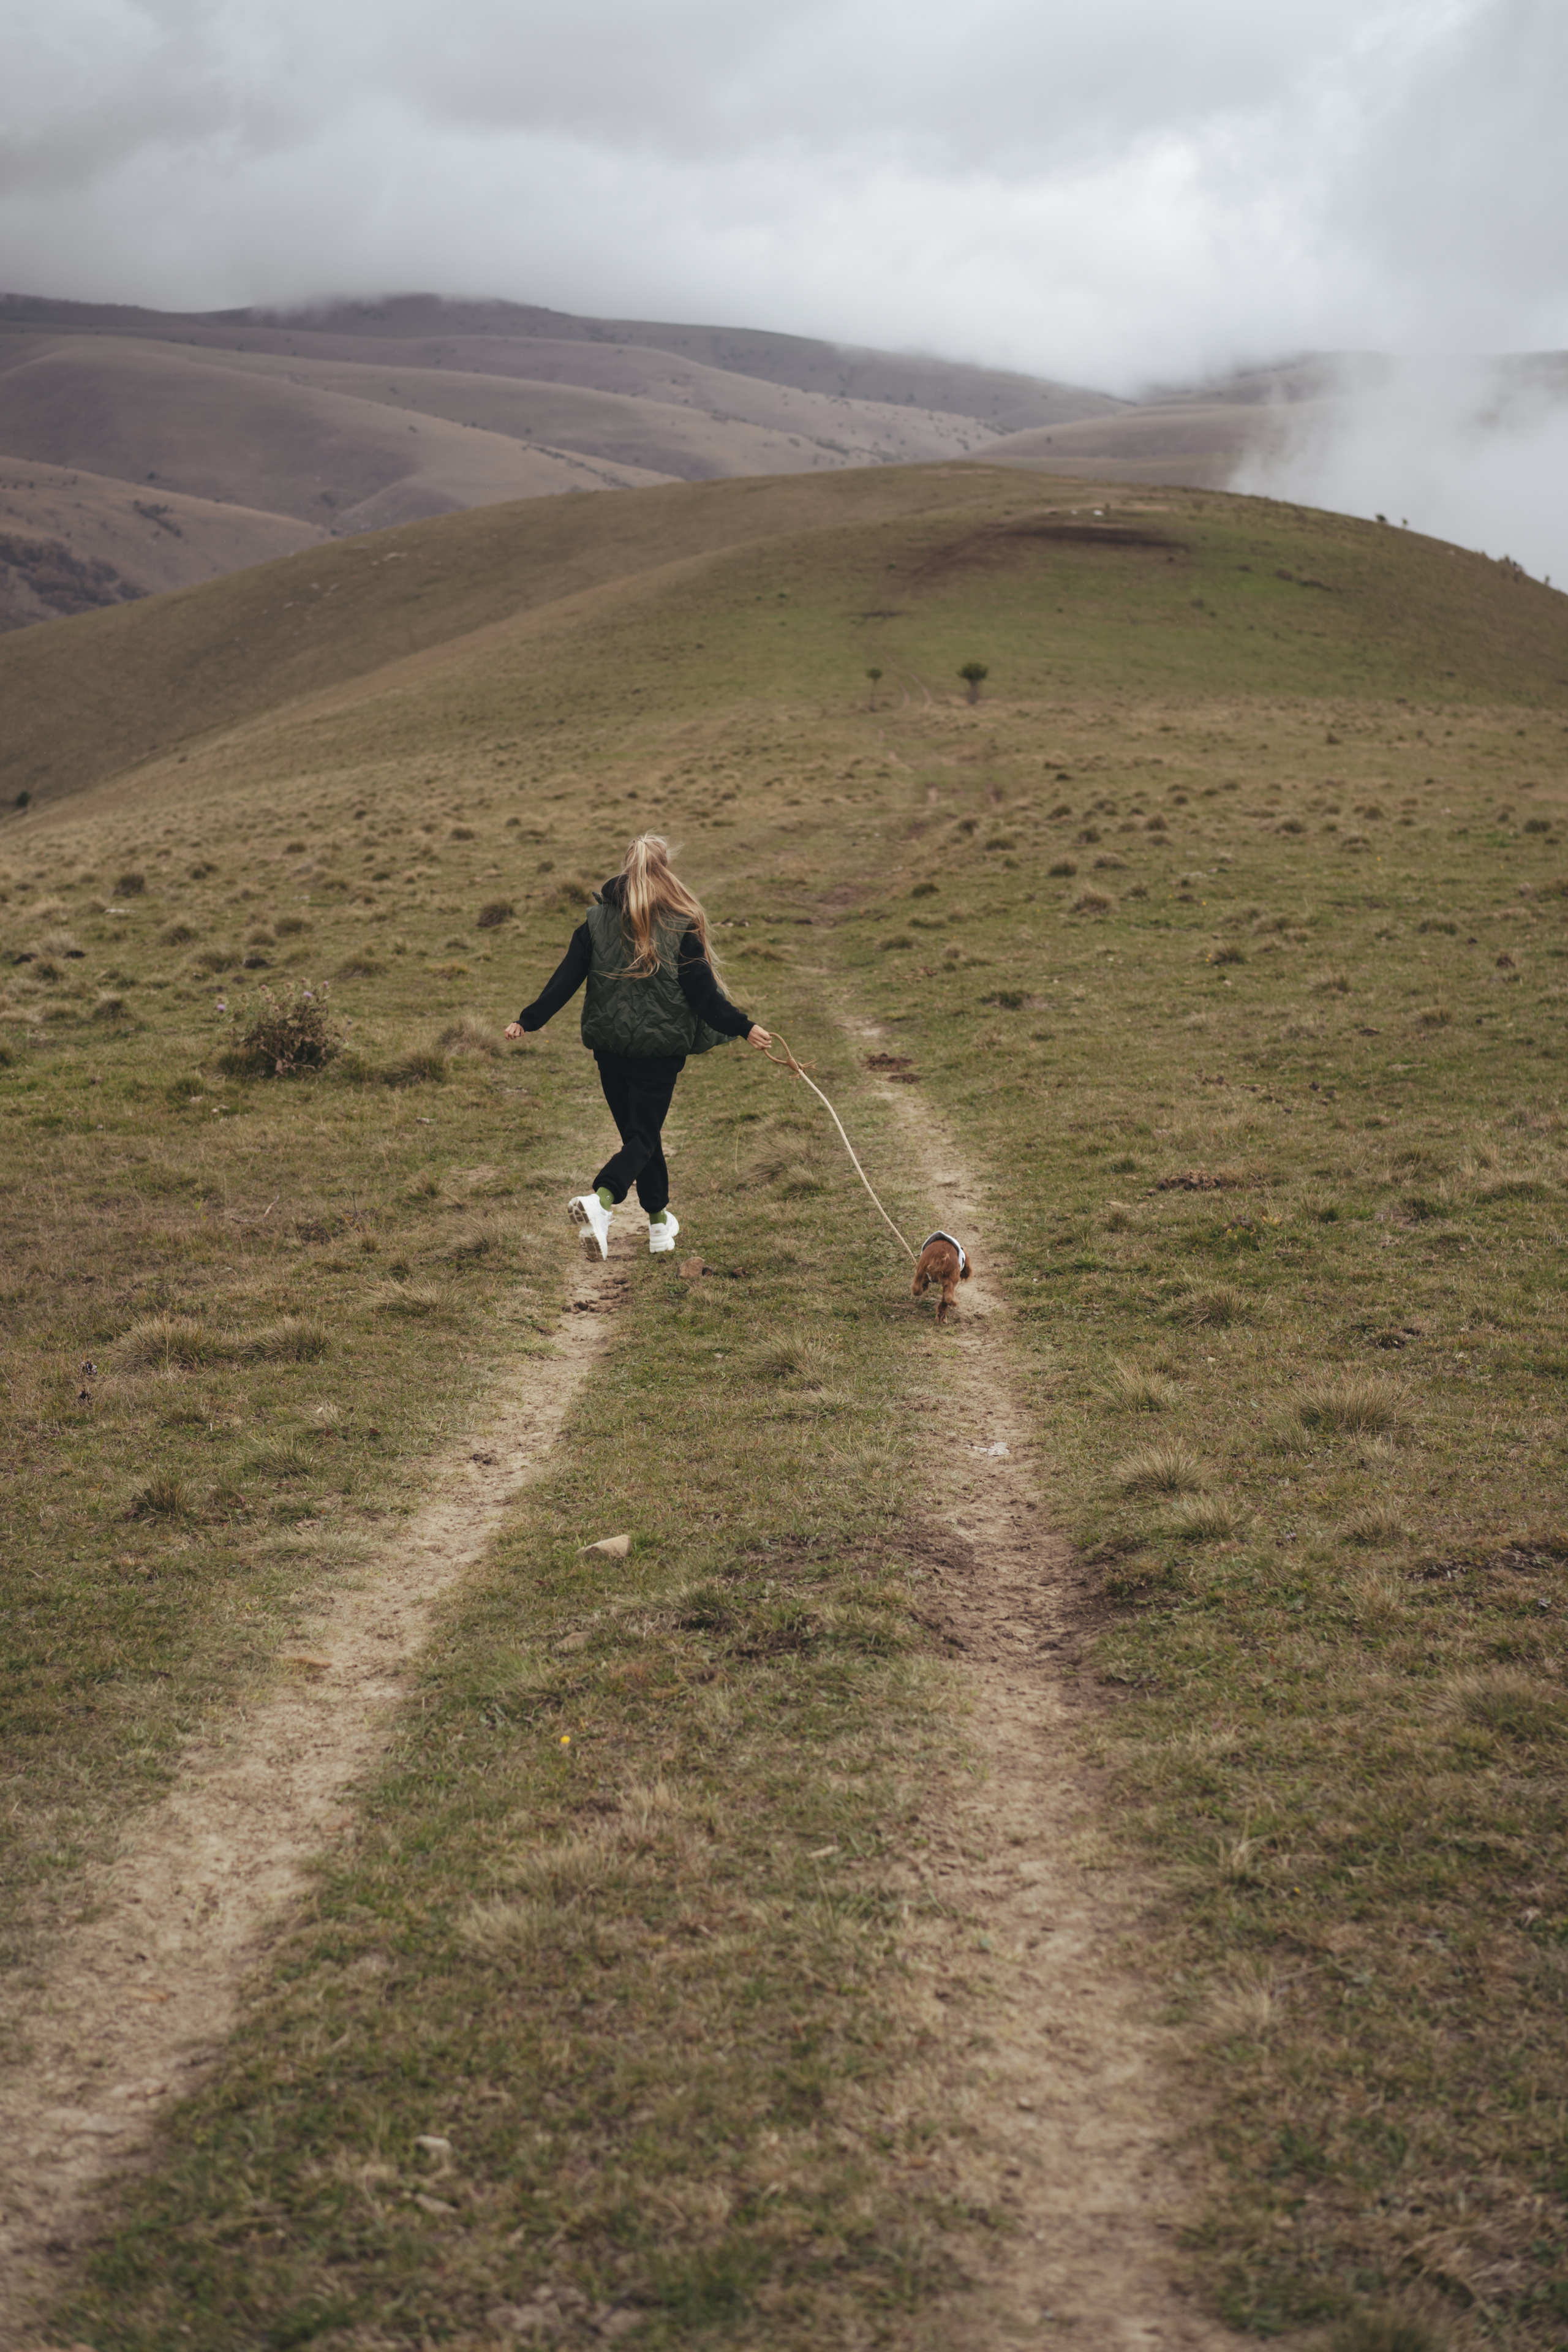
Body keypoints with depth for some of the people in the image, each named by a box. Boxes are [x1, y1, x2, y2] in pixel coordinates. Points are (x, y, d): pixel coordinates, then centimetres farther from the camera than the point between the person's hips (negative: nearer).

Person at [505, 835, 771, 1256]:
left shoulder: (596, 922, -1)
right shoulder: (681, 928, -9)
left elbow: (566, 979, 2)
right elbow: (702, 992, -10)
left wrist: (529, 1020, 12)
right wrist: (743, 1027, -2)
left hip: (611, 1047, 3)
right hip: (660, 1050, -3)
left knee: (639, 1133, 17)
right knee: (644, 1136, 2)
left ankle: (659, 1220, 24)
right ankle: (601, 1199, -24)